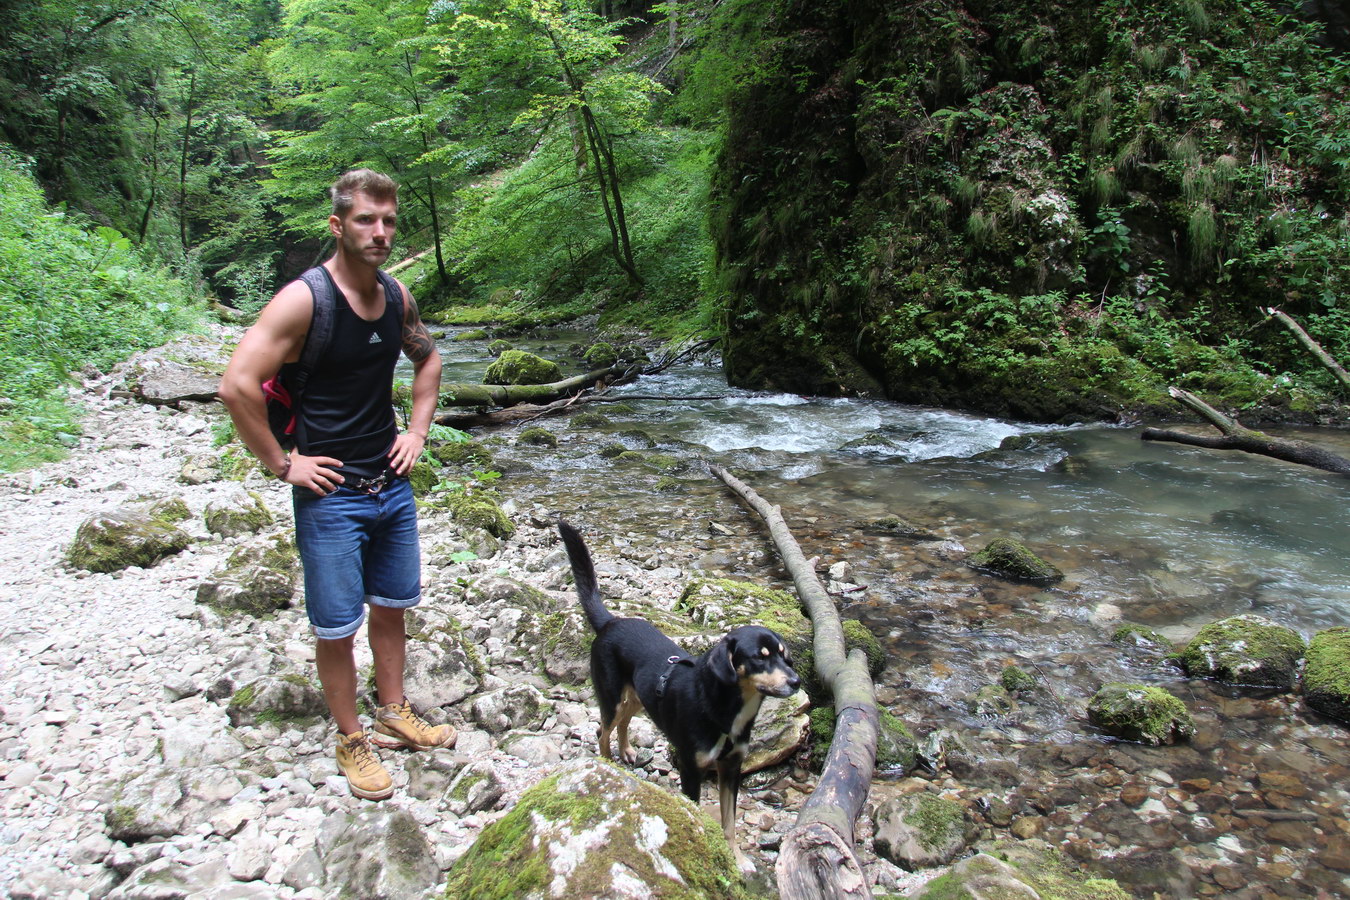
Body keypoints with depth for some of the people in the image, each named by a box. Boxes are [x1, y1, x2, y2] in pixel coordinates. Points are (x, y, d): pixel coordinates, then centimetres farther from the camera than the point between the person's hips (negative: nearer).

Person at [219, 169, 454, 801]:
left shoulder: (396, 295, 3)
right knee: (337, 627, 5)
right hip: (331, 494, -6)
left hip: (392, 485, 7)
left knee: (392, 607, 18)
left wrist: (417, 431, 12)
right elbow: (237, 386, -23)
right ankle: (351, 741, 23)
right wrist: (282, 464, -17)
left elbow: (427, 358, 22)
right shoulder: (303, 300, -18)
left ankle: (394, 714, 36)